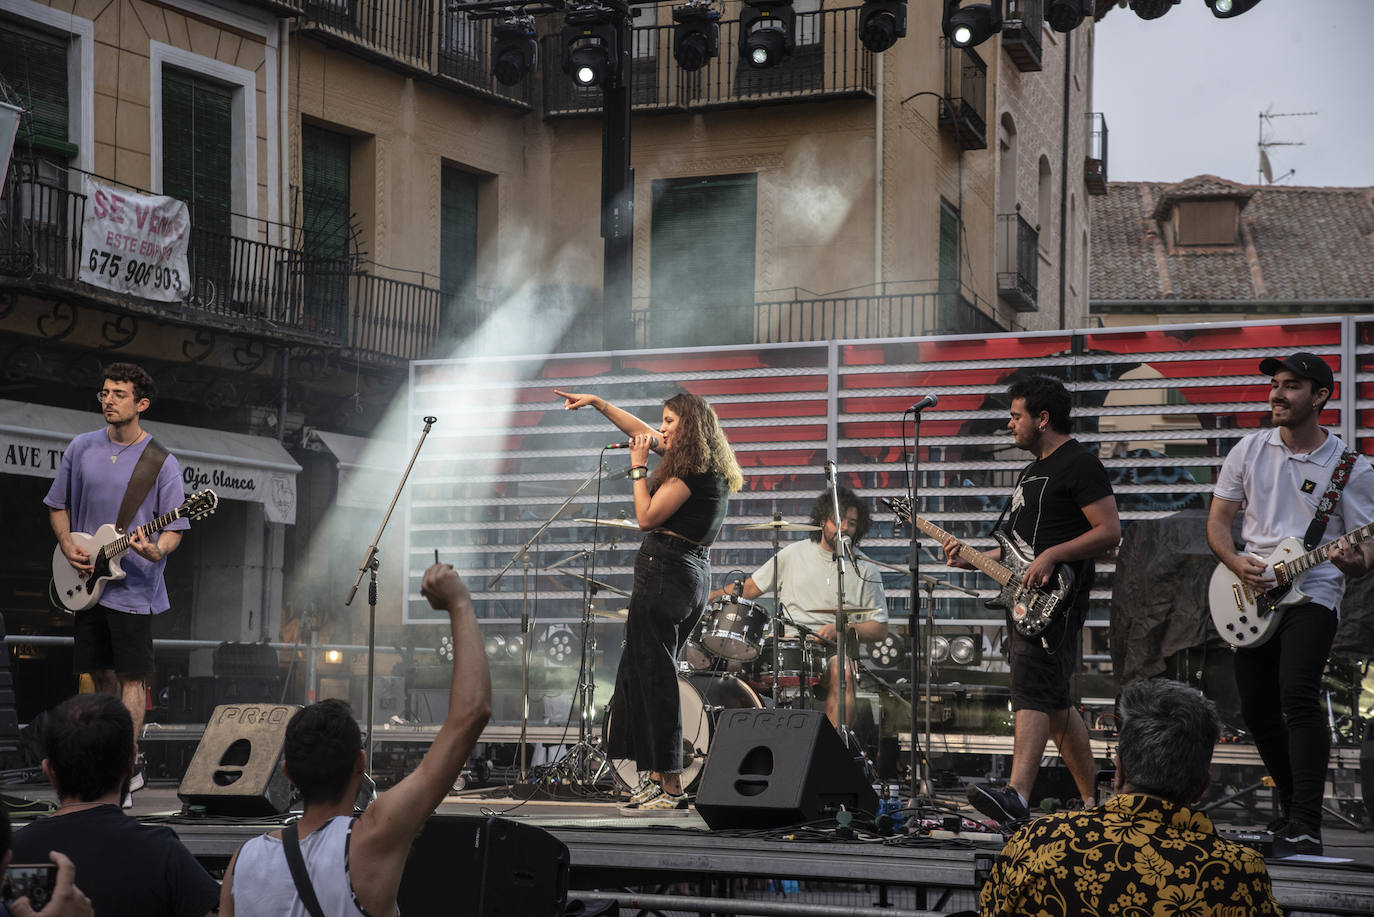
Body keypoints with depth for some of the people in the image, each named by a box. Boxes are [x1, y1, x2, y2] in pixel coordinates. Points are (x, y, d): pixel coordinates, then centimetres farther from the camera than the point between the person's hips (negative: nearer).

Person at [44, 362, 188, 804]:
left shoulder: (161, 462, -6)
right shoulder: (81, 448, 7)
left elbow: (175, 527, -6)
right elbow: (58, 505, 17)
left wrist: (157, 550, -28)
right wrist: (68, 546, -1)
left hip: (132, 588, -5)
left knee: (130, 677, -5)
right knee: (101, 677, 10)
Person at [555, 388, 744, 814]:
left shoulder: (691, 471, -13)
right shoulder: (710, 467, 16)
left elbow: (646, 517, -14)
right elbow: (643, 432, 26)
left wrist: (638, 466, -7)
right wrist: (598, 403, 29)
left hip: (665, 571, -10)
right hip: (695, 575, 10)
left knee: (655, 678, -8)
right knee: (638, 672, 14)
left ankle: (671, 789, -9)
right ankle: (656, 776, 14)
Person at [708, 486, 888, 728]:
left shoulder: (865, 572, 7)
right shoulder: (794, 554, 12)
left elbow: (880, 630, 7)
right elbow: (751, 587, 19)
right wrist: (711, 597, 5)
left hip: (834, 652, -2)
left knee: (842, 672, -37)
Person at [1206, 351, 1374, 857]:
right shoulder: (1249, 451, 7)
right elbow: (1218, 519, 10)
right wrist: (1236, 562, -10)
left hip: (1313, 594, -4)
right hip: (1251, 598, 5)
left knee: (1298, 694, -24)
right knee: (1257, 710, 7)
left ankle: (1306, 827, -25)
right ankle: (1292, 808, 28)